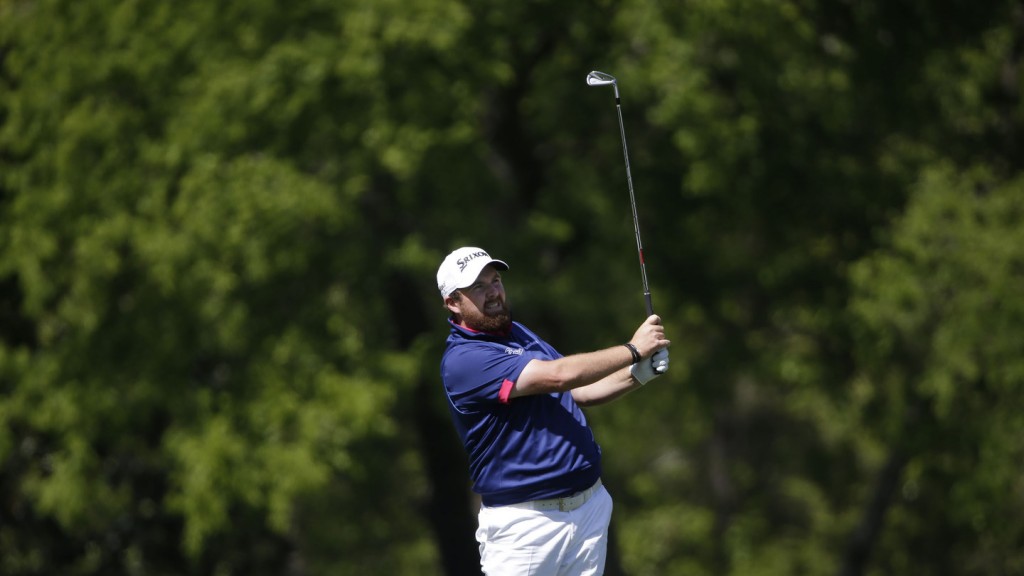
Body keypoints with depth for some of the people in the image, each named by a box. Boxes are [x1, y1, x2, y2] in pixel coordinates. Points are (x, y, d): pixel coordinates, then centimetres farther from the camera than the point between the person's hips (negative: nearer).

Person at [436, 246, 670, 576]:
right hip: (526, 523, -8)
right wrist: (633, 350, -13)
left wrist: (637, 375, 2)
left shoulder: (518, 334, 13)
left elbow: (577, 393, 20)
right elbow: (557, 376, -22)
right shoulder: (462, 359, -16)